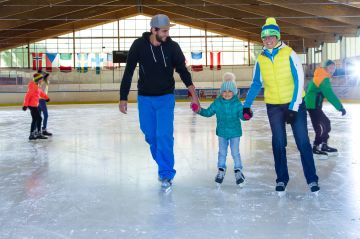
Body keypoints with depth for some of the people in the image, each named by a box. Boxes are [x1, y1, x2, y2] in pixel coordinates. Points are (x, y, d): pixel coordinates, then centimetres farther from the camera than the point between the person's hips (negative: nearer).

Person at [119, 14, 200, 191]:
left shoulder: (172, 46, -10)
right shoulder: (139, 45, -11)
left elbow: (182, 70, -1)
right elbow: (128, 73, -5)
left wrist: (193, 93, -10)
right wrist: (123, 98, -6)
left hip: (166, 97, -1)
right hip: (144, 98, 1)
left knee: (164, 135, -10)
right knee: (150, 135, 9)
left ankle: (166, 174, 3)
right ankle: (163, 164, 33)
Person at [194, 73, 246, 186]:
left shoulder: (237, 103, -14)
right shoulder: (217, 102, -6)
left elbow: (241, 115, -20)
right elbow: (208, 112, 1)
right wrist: (199, 110, -14)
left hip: (235, 132, -2)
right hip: (222, 132, 3)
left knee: (235, 153, 4)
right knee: (222, 152, 15)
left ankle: (238, 171, 21)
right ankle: (221, 170, 30)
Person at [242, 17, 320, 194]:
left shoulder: (289, 54, -9)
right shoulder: (260, 59, 2)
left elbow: (299, 80, -10)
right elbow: (256, 84, 12)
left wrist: (293, 107, -14)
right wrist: (247, 105, 6)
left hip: (295, 103, -3)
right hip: (274, 106, 3)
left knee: (303, 142, -2)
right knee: (278, 143, 4)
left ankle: (312, 179, 10)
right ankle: (281, 179, 17)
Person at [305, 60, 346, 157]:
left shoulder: (320, 77, 14)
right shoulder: (323, 78, -18)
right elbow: (330, 95, -26)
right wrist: (340, 107, -28)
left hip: (313, 105, 10)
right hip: (313, 105, -10)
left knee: (325, 123, 14)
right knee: (324, 125, -9)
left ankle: (324, 146, 20)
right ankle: (316, 148, -3)